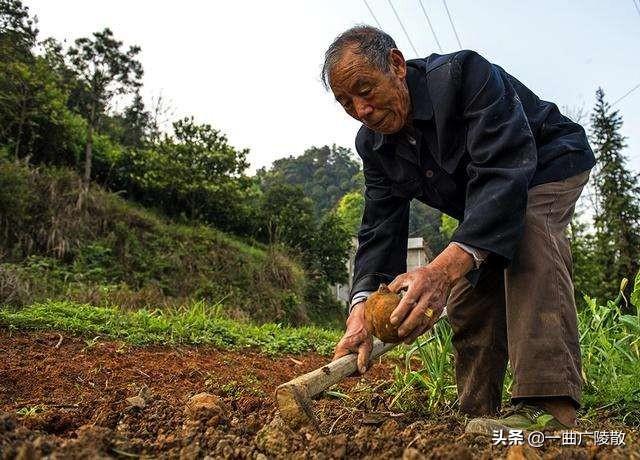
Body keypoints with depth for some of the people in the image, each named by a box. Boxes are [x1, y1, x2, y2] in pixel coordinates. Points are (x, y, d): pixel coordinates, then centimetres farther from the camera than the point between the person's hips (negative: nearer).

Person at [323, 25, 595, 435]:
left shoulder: (464, 73, -35)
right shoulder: (373, 144, -13)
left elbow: (504, 171, -45)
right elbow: (380, 228, -18)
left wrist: (446, 268, -59)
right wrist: (363, 304, -36)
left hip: (550, 162, -6)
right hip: (482, 202, 7)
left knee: (526, 228, -38)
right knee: (466, 300, 0)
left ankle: (549, 403, -39)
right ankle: (480, 417, 12)